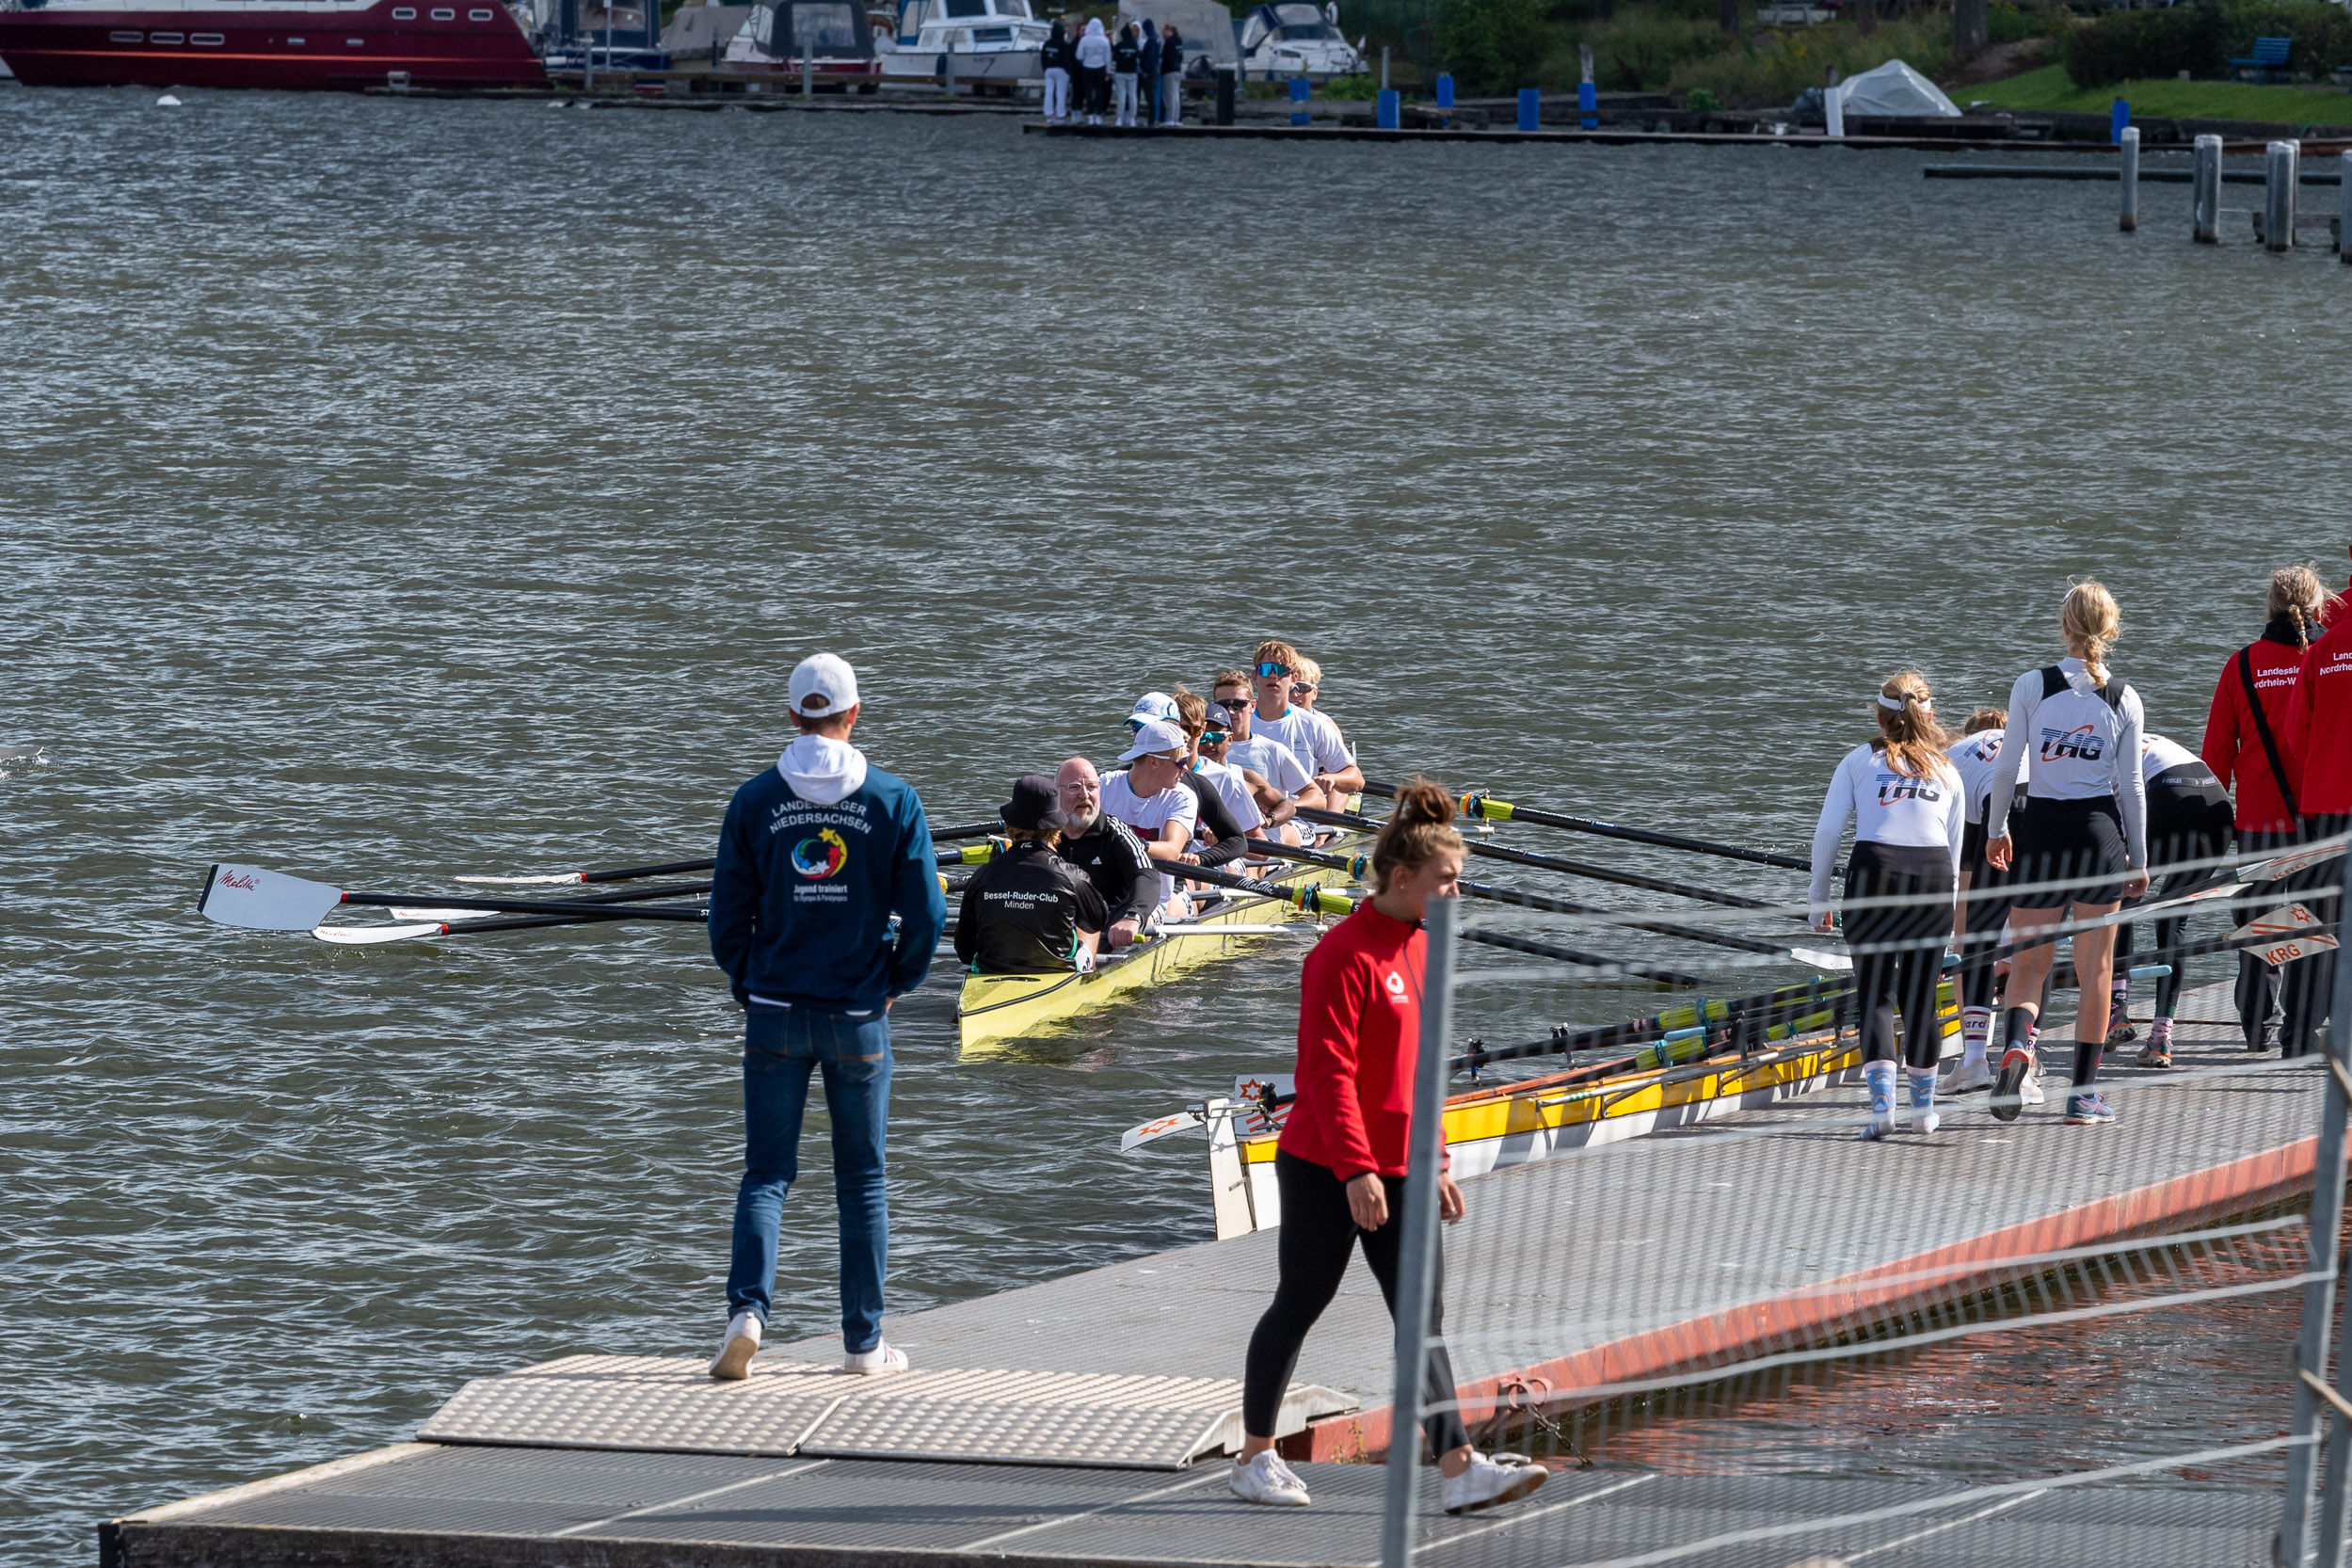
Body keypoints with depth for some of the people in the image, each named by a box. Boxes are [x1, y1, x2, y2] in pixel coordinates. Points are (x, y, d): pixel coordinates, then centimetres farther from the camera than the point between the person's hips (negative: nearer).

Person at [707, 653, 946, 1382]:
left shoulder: (755, 801, -3)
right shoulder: (893, 801, -5)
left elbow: (727, 917, -1)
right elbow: (925, 917, -6)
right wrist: (895, 984, 11)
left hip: (775, 1014, 0)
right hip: (858, 1017, 0)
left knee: (766, 1175, 6)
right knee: (862, 1180, 11)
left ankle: (748, 1308, -16)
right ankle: (864, 1342, 14)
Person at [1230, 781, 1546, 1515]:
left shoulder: (1420, 948, 11)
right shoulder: (1345, 954, -15)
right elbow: (1328, 1070, -19)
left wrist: (1433, 1164, 19)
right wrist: (1356, 1170, -24)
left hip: (1395, 1172, 8)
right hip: (1326, 1171, -8)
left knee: (1424, 1316, -1)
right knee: (1298, 1307, 5)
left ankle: (1460, 1469, -7)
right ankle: (1256, 1456, 19)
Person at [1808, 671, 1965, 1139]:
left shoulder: (1861, 760, 12)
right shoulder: (1946, 770, 19)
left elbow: (1827, 829, 4)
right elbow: (1956, 848, 18)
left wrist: (1819, 897, 10)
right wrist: (1946, 899, 25)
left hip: (1875, 870, -2)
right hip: (1933, 874, 2)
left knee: (1874, 994, 0)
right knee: (1920, 995, 12)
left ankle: (1881, 1105, -13)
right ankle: (1924, 1108, 19)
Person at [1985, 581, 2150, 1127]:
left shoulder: (2032, 686, -5)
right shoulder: (2124, 700, -2)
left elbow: (2007, 766, -2)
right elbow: (2131, 784, 1)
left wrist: (1996, 830, 13)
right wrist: (2139, 859, 9)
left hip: (2042, 825, 0)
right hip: (2100, 829, 0)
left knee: (2028, 962, 9)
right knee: (2095, 968, 8)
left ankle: (2017, 1042, -22)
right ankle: (2084, 1094, 9)